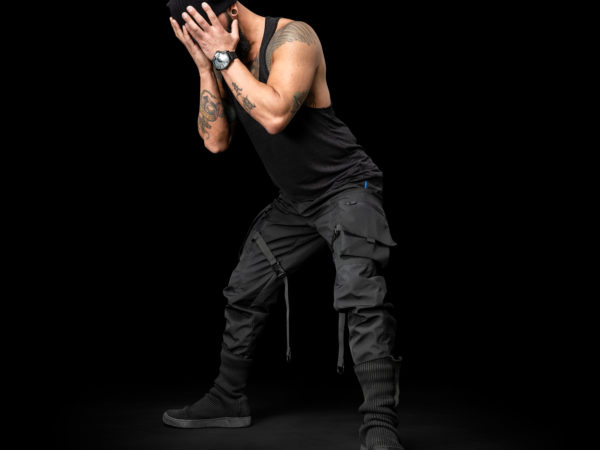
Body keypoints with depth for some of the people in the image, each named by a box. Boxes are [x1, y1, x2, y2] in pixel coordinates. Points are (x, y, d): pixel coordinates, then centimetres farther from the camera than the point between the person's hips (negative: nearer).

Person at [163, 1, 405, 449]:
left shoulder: (293, 38, -20)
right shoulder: (224, 58, 2)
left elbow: (275, 116, -34)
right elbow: (216, 140, -4)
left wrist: (225, 58, -26)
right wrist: (207, 67, -12)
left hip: (346, 188, -8)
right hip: (295, 200, 8)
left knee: (361, 298, -23)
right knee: (245, 293, 11)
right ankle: (229, 399, 28)